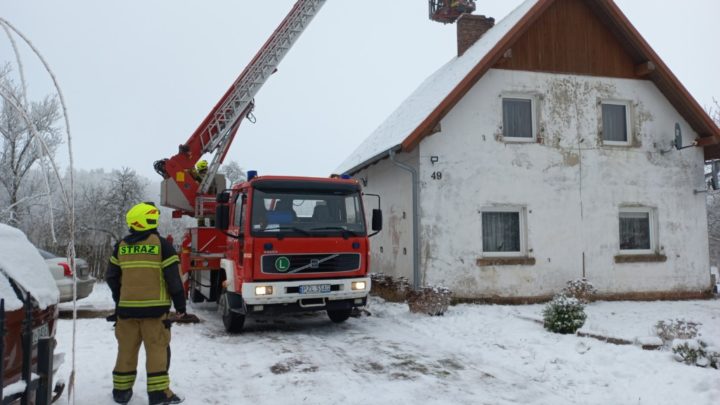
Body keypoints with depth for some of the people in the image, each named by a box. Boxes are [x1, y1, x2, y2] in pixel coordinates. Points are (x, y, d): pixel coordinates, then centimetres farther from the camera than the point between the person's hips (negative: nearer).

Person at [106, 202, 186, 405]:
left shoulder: (121, 246, 7)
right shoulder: (161, 244, -8)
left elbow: (111, 277, 13)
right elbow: (173, 278, -9)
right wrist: (180, 304, 0)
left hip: (127, 307, 5)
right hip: (154, 307, -4)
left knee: (127, 348, 14)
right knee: (157, 348, 1)